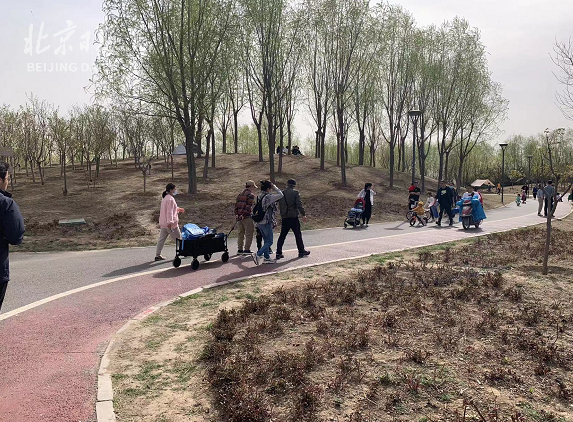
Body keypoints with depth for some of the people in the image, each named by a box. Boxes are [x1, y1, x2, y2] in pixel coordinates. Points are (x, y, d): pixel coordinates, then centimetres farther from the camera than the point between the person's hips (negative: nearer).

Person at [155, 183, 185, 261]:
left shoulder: (165, 198, 15)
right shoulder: (170, 199, -16)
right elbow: (169, 212, -23)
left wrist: (178, 209, 33)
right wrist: (170, 222, -27)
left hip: (163, 223, 9)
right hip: (170, 224, -9)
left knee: (162, 239, 7)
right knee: (178, 239, 5)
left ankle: (157, 255, 7)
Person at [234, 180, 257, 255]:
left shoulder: (240, 195, 17)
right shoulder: (250, 195, -7)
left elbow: (236, 205, 11)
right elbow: (248, 206, -16)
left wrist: (236, 215, 7)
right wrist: (244, 215, -17)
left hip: (239, 217, 7)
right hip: (247, 217, -7)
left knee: (240, 234, 13)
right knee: (249, 234, -2)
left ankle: (240, 249, 17)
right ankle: (247, 249, -5)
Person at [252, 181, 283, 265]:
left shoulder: (259, 197, 9)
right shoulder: (268, 197, -16)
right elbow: (280, 195, -14)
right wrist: (274, 187, -3)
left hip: (260, 222, 9)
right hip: (266, 222, -8)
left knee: (266, 241, 17)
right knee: (269, 241, -1)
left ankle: (267, 258, 19)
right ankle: (258, 254, -12)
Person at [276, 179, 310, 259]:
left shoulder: (282, 193, 7)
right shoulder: (295, 192, -6)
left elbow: (279, 206, 11)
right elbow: (299, 204, -13)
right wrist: (303, 214, -9)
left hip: (284, 217, 4)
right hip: (293, 217, -4)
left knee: (282, 235, 8)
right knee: (298, 235, 8)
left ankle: (279, 253, 5)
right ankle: (301, 251, 16)